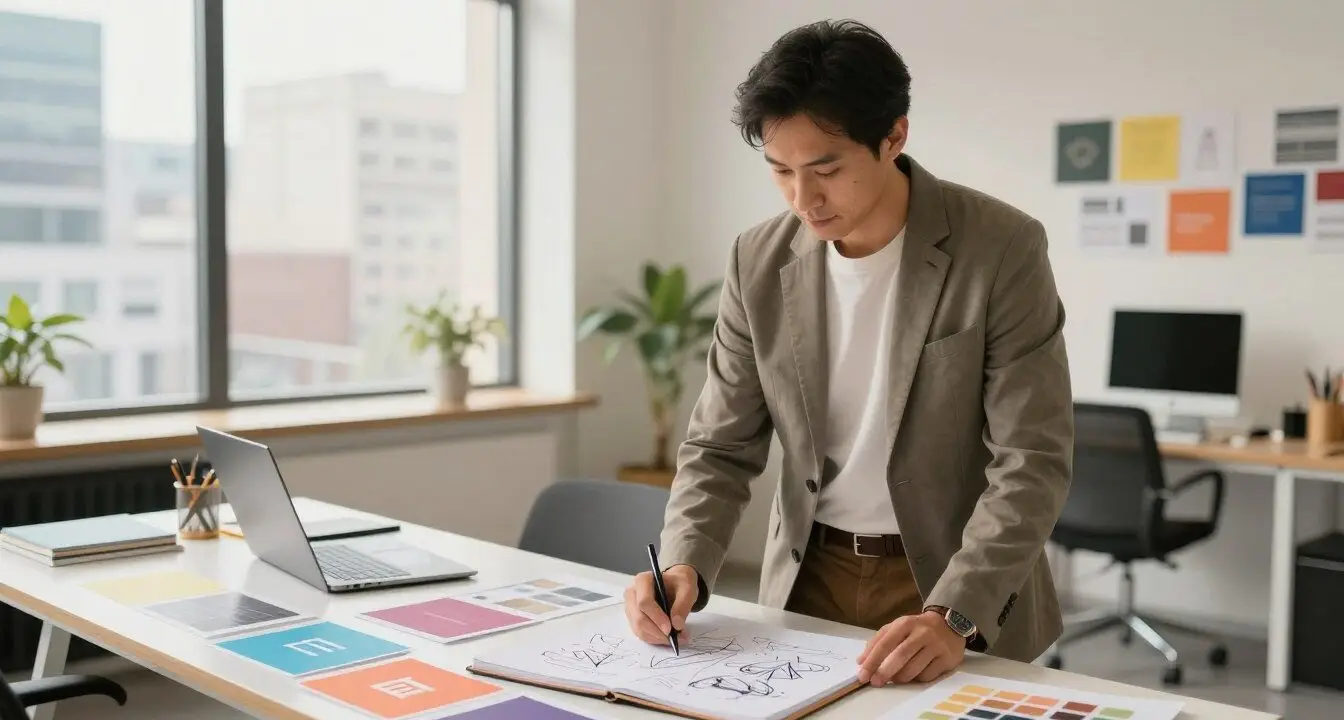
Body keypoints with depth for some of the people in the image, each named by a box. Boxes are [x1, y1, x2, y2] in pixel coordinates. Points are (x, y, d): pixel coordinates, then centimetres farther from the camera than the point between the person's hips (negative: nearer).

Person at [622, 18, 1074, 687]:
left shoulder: (1001, 249, -17)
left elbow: (1031, 462, -18)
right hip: (808, 580, 4)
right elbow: (722, 446, -1)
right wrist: (684, 566, -18)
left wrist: (952, 617, -29)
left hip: (960, 586, -3)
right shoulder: (759, 261, -7)